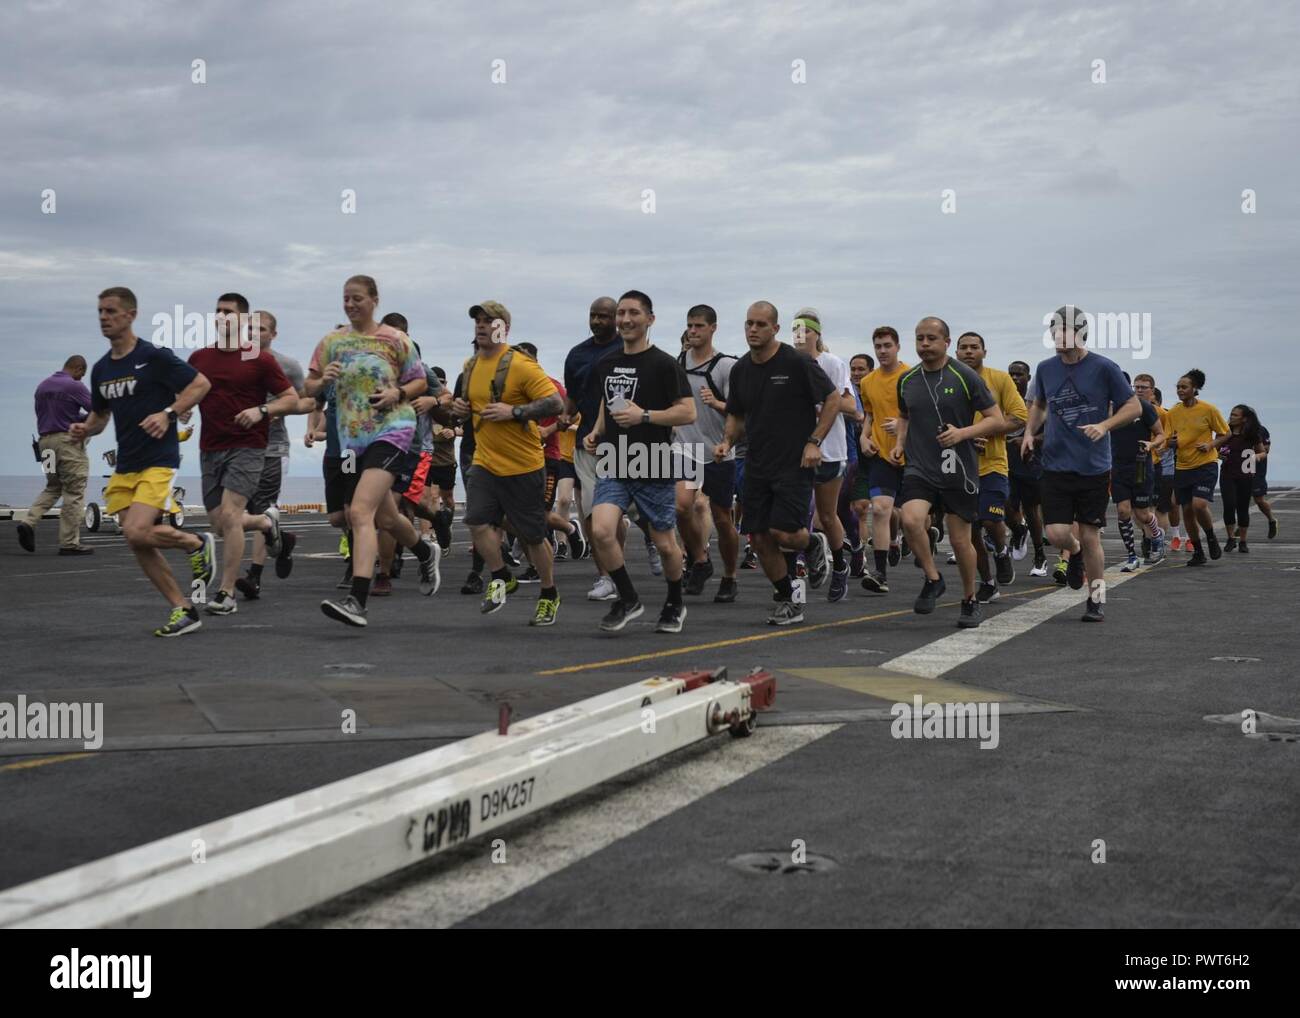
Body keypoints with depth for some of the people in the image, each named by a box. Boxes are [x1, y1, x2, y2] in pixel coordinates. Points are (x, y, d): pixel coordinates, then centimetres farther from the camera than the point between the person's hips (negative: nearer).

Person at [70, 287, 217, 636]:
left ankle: (197, 544, 6)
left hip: (159, 461, -7)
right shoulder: (101, 369, 12)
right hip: (125, 466, 7)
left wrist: (168, 413, -20)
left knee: (137, 532, -22)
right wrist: (84, 430, 1)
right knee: (138, 545, 1)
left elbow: (201, 384, -8)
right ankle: (184, 611, 11)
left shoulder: (154, 357, -9)